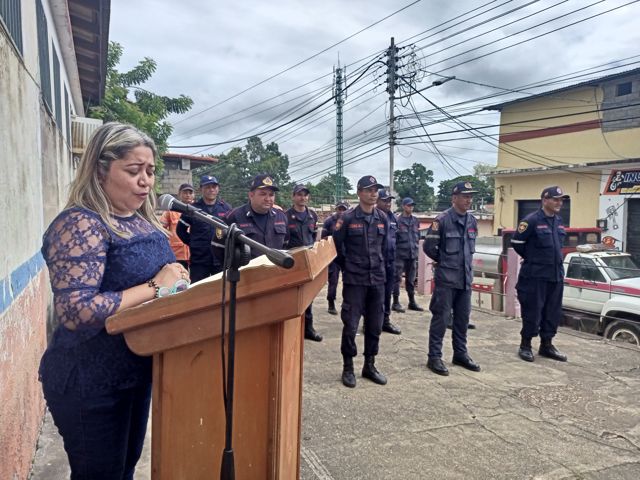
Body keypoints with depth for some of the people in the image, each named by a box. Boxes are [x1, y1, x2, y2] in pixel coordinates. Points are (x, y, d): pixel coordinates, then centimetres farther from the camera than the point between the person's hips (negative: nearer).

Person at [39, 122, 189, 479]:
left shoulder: (144, 221, 5)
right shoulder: (80, 223, -21)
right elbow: (75, 310, -29)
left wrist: (175, 280, -5)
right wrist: (154, 287, -28)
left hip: (138, 369, 8)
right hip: (90, 383, -8)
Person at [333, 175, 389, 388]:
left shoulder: (383, 218, 6)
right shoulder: (348, 218, -8)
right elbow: (336, 245, -1)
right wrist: (347, 267, 7)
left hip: (377, 280, 5)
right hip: (354, 280, -4)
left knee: (375, 326, 11)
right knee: (350, 325, -1)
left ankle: (369, 365, 26)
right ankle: (348, 367, 15)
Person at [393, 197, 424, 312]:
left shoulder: (416, 221, 11)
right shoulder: (397, 220, -8)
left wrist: (415, 247, 13)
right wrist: (397, 249, -8)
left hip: (413, 255, 6)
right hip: (400, 254, -6)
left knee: (411, 280, 13)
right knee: (397, 278, -2)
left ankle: (412, 302, 21)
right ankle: (396, 302, 4)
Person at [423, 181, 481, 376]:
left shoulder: (472, 221, 8)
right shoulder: (442, 220, -12)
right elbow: (428, 246, -9)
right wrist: (442, 260, 3)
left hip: (466, 277, 6)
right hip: (446, 278, -6)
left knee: (462, 318, 13)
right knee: (441, 318, -2)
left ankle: (460, 354, 26)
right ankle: (434, 357, 8)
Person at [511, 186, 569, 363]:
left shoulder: (559, 221, 11)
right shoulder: (532, 220, -13)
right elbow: (516, 242, -10)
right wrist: (532, 258, 2)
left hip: (556, 275, 7)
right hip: (535, 275, -7)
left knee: (553, 312, 12)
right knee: (532, 312, -2)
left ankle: (546, 345, 25)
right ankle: (525, 345, 13)